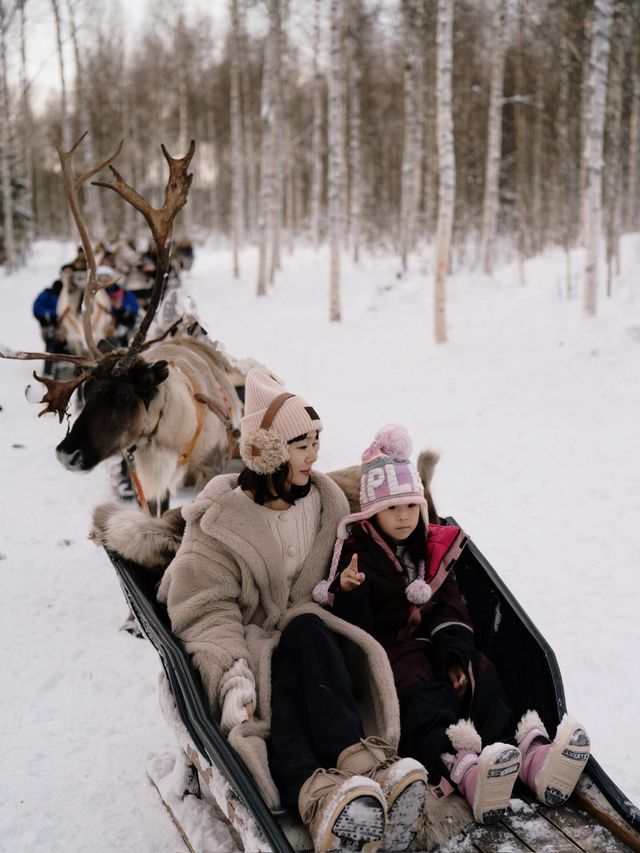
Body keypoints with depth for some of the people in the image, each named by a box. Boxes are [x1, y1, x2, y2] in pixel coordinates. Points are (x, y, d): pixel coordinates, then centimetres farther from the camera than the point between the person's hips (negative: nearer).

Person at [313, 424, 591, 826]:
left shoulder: (434, 547, 14)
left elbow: (451, 604, 8)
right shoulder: (358, 553, -2)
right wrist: (348, 591, -30)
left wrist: (456, 651, -10)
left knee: (480, 674, -23)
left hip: (432, 642, 5)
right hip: (387, 648, -5)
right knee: (419, 693, -34)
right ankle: (465, 771, -59)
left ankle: (531, 754, -40)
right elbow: (355, 626, -8)